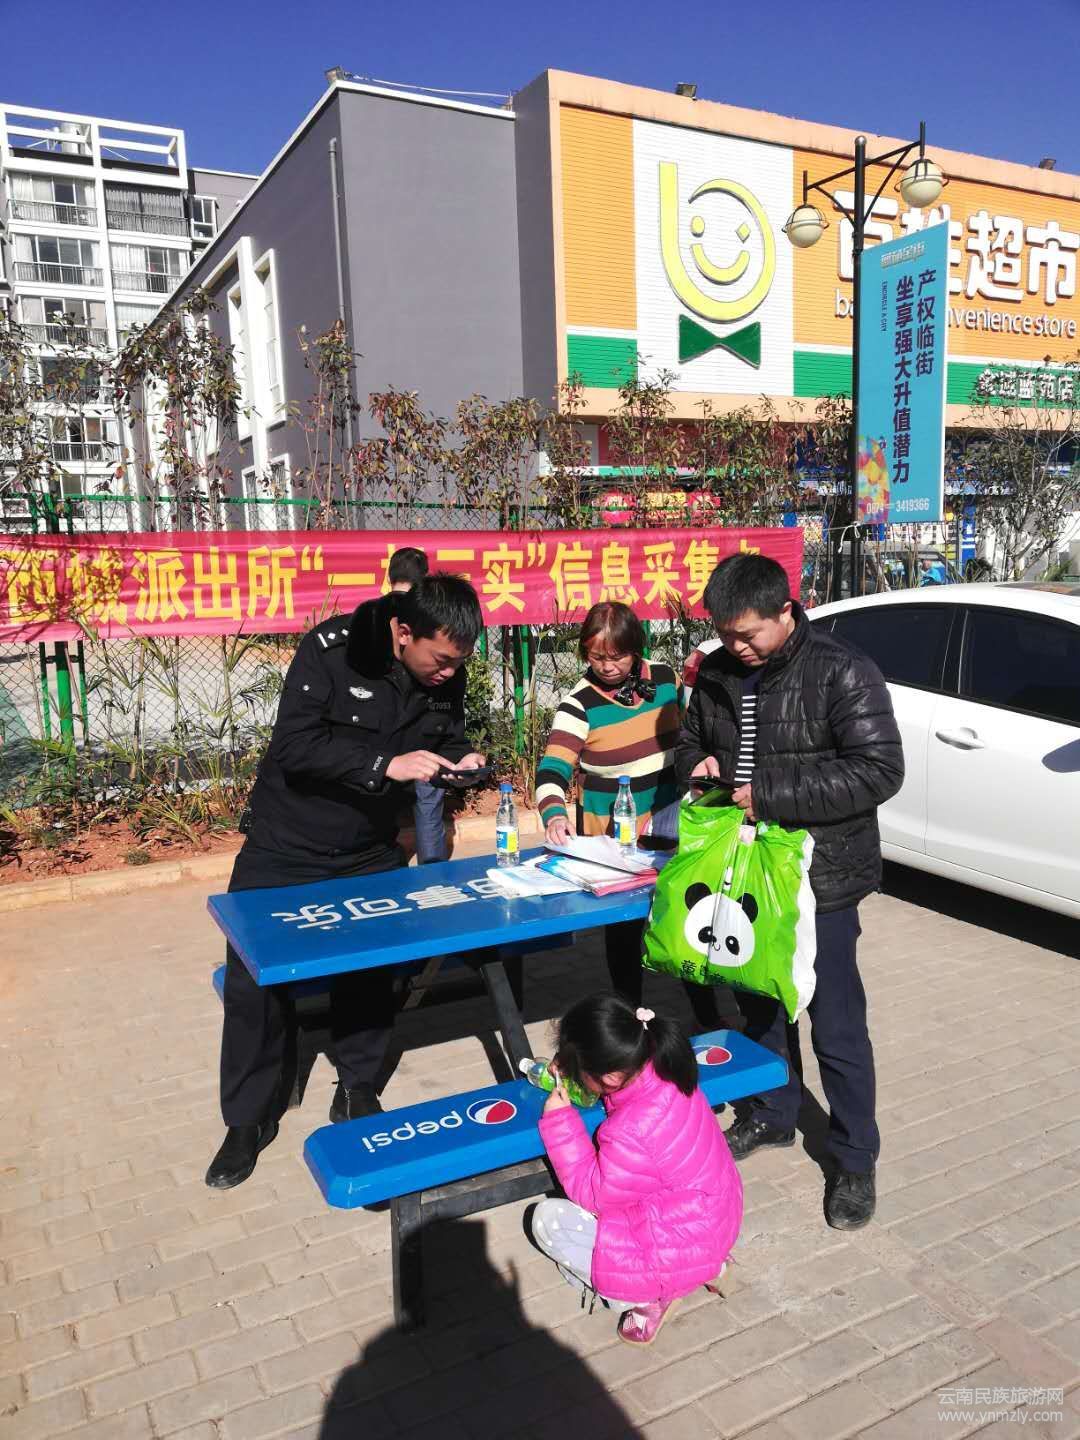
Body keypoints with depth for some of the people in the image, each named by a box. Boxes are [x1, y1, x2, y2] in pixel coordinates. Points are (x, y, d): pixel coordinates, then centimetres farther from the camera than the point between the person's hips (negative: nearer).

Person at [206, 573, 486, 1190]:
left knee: (370, 974, 8)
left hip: (371, 851, 4)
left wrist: (460, 757, -15)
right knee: (256, 978, 3)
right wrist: (386, 764, -35)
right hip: (286, 847, -3)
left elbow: (445, 735, 8)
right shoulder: (331, 649, -23)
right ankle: (250, 1119, 21)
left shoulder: (446, 675, -8)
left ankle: (358, 1090, 32)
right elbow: (294, 745, -28)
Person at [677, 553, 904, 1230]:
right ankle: (774, 1115, 44)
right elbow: (690, 739, 17)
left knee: (837, 1028, 5)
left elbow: (880, 771, -21)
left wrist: (772, 794, -25)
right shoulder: (718, 672, 2)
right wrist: (699, 764, -8)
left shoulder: (843, 672, -16)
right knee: (759, 1003, 21)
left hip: (821, 878, -6)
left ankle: (856, 1160, 25)